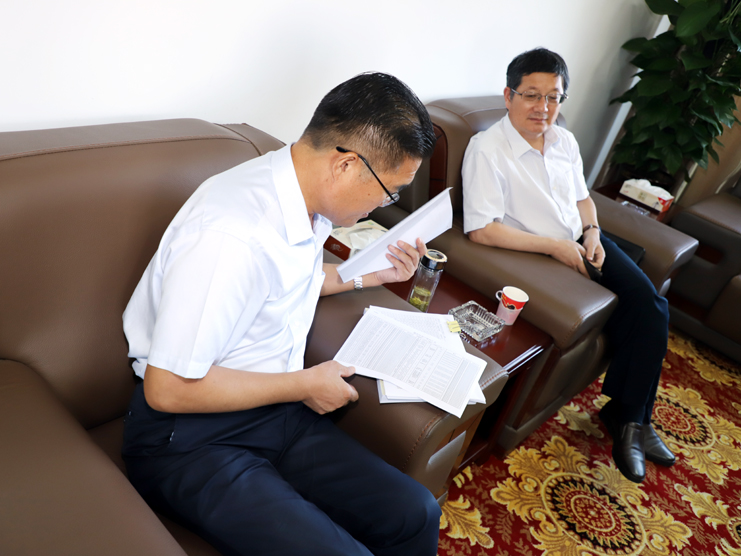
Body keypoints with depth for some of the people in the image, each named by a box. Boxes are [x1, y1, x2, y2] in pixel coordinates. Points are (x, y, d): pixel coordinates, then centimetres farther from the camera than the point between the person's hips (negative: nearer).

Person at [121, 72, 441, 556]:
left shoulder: (308, 197, 1)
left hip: (278, 409, 7)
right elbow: (168, 388, -23)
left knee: (416, 516, -7)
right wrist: (304, 385, -14)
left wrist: (366, 275, 9)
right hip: (191, 439, -7)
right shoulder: (230, 236, -28)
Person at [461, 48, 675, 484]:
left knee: (650, 305, -11)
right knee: (645, 315, -15)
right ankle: (628, 417, 7)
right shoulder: (487, 148, -15)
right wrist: (554, 247, -20)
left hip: (580, 244, 8)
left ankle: (630, 416, 5)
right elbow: (481, 230, -23)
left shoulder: (565, 141, 9)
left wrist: (592, 232, 0)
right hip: (539, 258, -7)